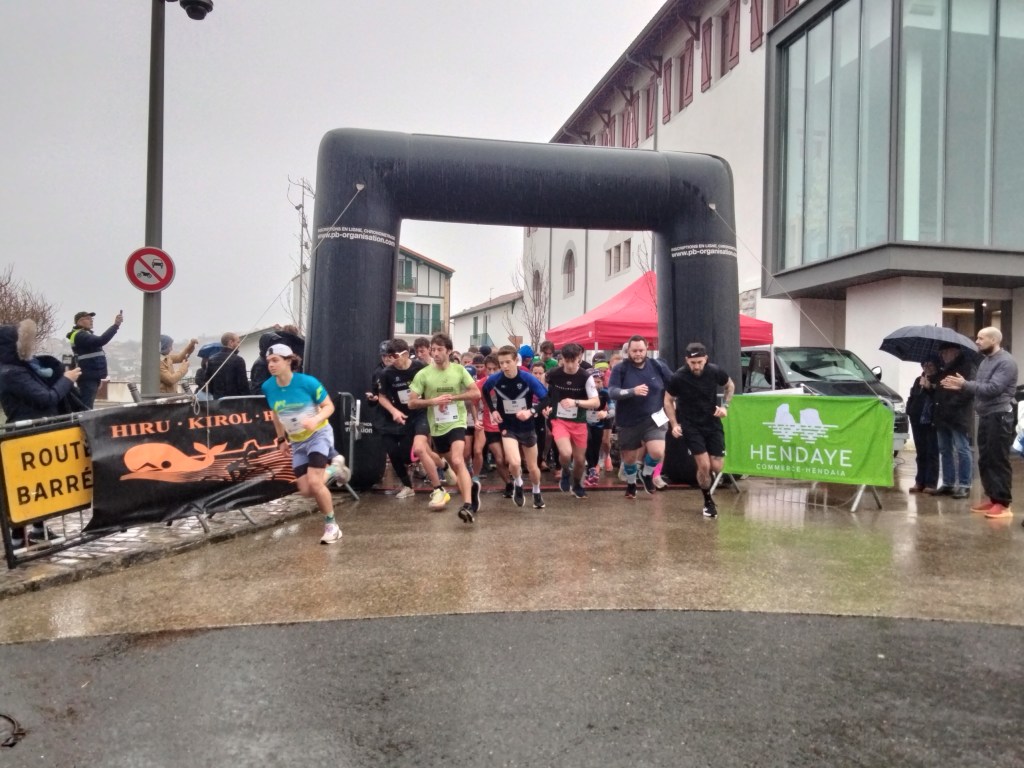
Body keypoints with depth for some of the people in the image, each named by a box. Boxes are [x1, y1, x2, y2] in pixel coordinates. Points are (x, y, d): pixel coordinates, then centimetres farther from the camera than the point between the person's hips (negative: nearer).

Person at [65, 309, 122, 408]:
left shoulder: (83, 335, 22)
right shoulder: (80, 335, -14)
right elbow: (101, 340, -29)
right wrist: (116, 325, -32)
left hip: (90, 376, 11)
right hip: (88, 377, -11)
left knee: (85, 406, 12)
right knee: (85, 408, -17)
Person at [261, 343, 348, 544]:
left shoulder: (307, 382, -21)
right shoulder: (268, 387, -7)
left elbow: (329, 406, -12)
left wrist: (316, 419, -31)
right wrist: (281, 440, 13)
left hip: (319, 435, -5)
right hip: (297, 442, 5)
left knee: (314, 483, -21)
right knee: (305, 490, -1)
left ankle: (331, 526, 1)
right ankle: (334, 466, 28)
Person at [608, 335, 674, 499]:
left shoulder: (658, 366, -2)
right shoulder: (620, 369, -9)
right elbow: (612, 392, -21)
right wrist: (633, 391, -35)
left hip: (653, 418, 0)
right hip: (628, 422, 0)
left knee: (657, 452, -20)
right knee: (629, 457, 12)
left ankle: (647, 474, 14)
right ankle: (631, 484, 43)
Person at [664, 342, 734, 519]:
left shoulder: (715, 371, -12)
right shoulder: (678, 377, -18)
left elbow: (730, 386, 10)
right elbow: (668, 400, -3)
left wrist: (725, 406, -4)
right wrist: (675, 424, -12)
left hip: (713, 423, 3)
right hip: (690, 426, -2)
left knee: (716, 468, -1)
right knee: (704, 466, -12)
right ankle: (708, 502, 12)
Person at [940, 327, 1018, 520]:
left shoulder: (1005, 362, -12)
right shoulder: (985, 361, 18)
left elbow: (993, 388, -22)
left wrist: (965, 384, -19)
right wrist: (961, 386, 3)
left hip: (999, 416, -10)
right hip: (985, 416, 10)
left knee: (998, 460, -7)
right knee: (985, 460, 12)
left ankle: (1003, 503, -3)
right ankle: (992, 498, 20)